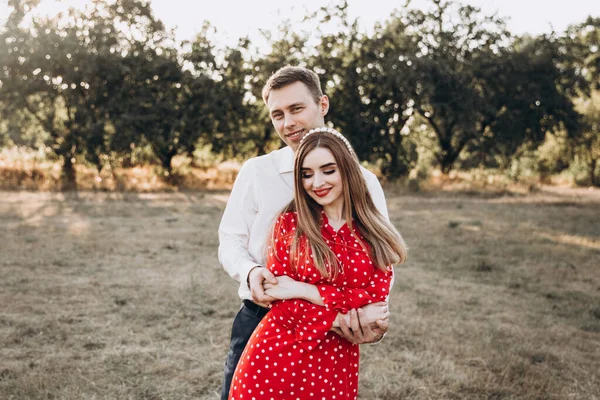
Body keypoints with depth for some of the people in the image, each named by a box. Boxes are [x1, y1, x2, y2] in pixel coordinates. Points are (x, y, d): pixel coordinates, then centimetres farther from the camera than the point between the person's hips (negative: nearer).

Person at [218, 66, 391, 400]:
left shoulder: (363, 182, 0)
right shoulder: (255, 171, 3)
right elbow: (231, 241, 5)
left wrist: (375, 312, -26)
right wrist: (250, 271, -19)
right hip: (258, 322, 1)